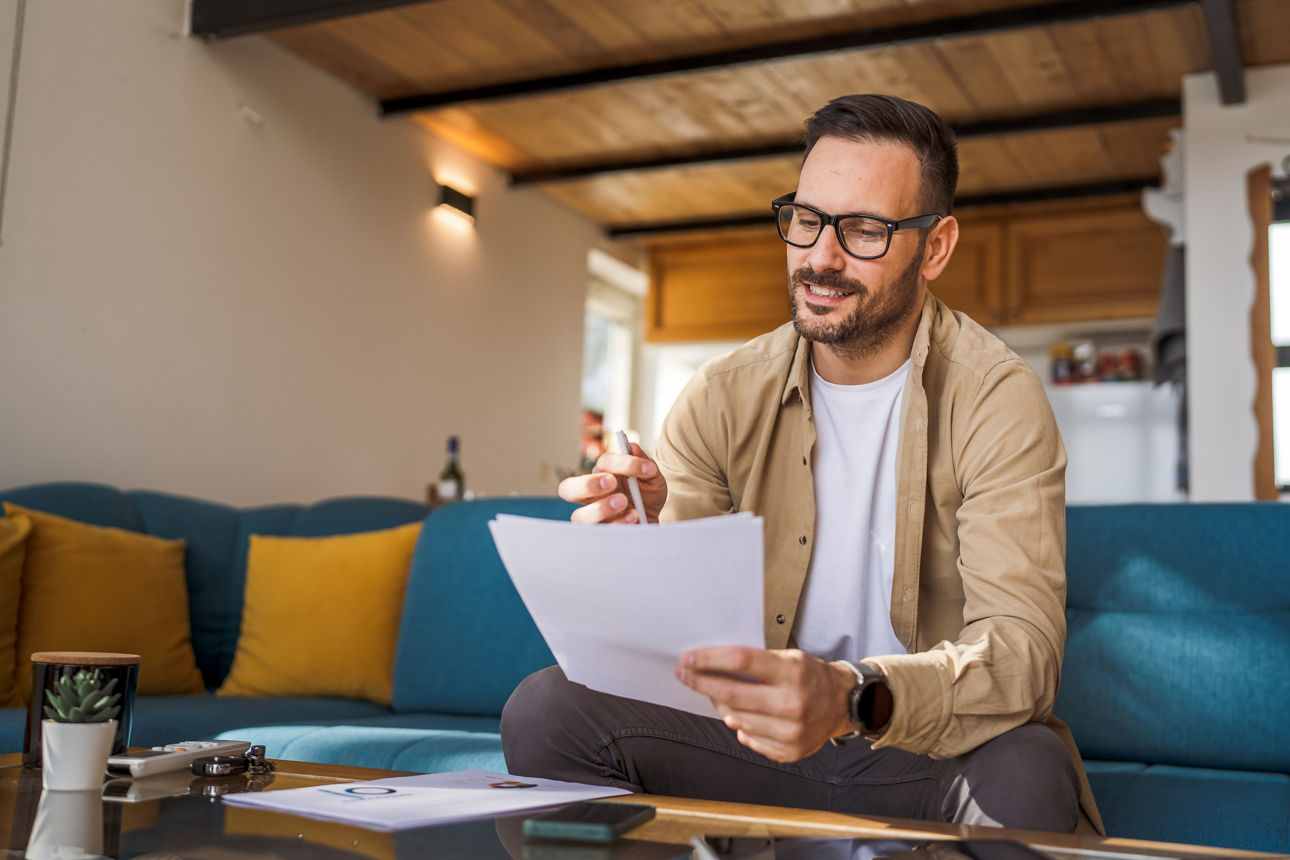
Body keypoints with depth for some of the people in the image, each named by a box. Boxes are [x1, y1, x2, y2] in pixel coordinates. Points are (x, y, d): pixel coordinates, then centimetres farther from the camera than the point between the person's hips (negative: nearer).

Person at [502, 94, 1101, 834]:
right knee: (546, 709, -21)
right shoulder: (722, 399, 0)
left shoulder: (997, 399, -10)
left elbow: (1023, 649, -23)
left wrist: (854, 700, -42)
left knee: (1026, 771, -36)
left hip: (928, 752, -2)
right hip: (757, 745, 2)